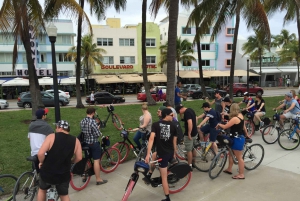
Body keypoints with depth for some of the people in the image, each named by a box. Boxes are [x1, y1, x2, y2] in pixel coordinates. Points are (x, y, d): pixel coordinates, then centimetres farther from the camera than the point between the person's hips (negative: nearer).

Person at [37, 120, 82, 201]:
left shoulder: (52, 136, -12)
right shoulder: (75, 141, -3)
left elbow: (40, 153, -19)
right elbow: (79, 158, -1)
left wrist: (41, 162, 0)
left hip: (47, 173, -1)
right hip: (63, 175, 1)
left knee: (42, 189, 29)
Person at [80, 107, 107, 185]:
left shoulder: (82, 121, 2)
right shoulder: (93, 122, -21)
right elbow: (98, 134, -20)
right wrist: (100, 133, 3)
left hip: (85, 143, 8)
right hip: (93, 144, -7)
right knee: (96, 161, 1)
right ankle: (98, 179, 7)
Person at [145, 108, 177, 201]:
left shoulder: (155, 124, -6)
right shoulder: (173, 126, 1)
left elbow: (151, 139, -18)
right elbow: (174, 141, 6)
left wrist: (148, 154, -19)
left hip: (162, 153, -3)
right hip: (171, 153, 4)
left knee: (164, 177, 8)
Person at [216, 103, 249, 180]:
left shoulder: (235, 119, -26)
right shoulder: (240, 115, 3)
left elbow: (225, 127, -22)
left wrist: (218, 124, -2)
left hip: (237, 139, -10)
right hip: (240, 138, 10)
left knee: (239, 157, 2)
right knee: (231, 153, 21)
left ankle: (241, 174, 15)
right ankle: (229, 169, 33)